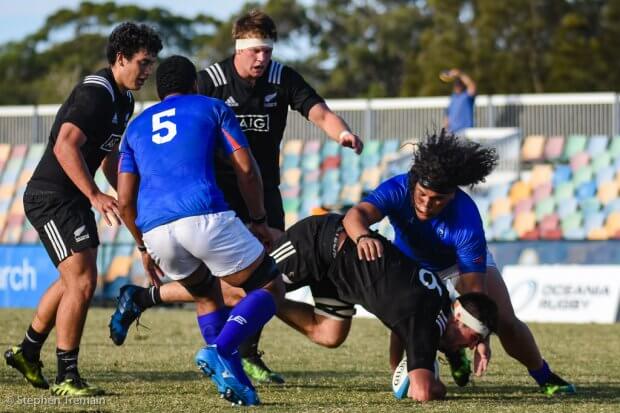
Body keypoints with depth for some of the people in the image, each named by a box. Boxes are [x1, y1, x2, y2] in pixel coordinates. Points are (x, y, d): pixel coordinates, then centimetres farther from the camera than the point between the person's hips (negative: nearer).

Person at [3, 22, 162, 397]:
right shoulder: (95, 93, -21)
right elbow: (65, 146, -32)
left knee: (75, 281, 22)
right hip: (52, 197, -11)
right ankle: (66, 378, -9)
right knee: (82, 281, -15)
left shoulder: (123, 100, 10)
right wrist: (95, 195, -36)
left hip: (74, 199, 11)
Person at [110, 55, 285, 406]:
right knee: (271, 288, 9)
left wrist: (144, 247, 34)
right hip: (206, 217, -4)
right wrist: (259, 221, 20)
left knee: (208, 295, 29)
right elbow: (247, 169, 9)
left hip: (155, 230, 4)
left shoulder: (136, 127, 27)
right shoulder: (212, 108, 18)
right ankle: (219, 351, -16)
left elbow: (125, 200, 21)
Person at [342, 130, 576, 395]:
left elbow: (473, 286, -38)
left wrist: (480, 339, -47)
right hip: (410, 265, 2)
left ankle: (545, 378, 15)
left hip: (462, 262, -2)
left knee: (506, 323, -12)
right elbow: (357, 214, -55)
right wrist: (363, 236, -79)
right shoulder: (398, 190, -38)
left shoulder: (467, 221, -41)